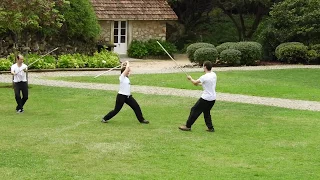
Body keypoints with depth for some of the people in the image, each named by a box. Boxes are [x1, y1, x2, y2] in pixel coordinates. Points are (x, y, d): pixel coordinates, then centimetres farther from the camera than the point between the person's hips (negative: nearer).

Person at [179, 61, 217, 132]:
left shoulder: (205, 77, -19)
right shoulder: (214, 75, 4)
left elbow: (195, 83, -3)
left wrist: (190, 78, 16)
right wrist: (199, 83, 28)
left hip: (206, 98, -8)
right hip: (213, 98, 8)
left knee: (194, 110, 3)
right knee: (206, 112, 22)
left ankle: (188, 126, 8)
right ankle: (210, 127, 18)